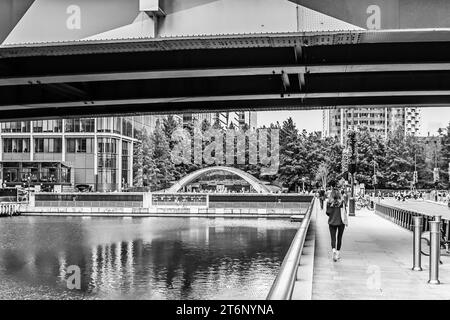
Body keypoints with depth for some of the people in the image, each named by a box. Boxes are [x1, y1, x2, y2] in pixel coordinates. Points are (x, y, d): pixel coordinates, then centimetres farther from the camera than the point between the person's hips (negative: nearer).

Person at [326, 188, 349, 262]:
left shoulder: (329, 203, -7)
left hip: (332, 222, 0)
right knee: (339, 238, 14)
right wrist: (346, 221, 4)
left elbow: (327, 213, -1)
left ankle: (334, 250, -21)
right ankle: (337, 253, 21)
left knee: (333, 238, 4)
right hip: (341, 222, 0)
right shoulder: (342, 202, -10)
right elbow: (345, 212, -7)